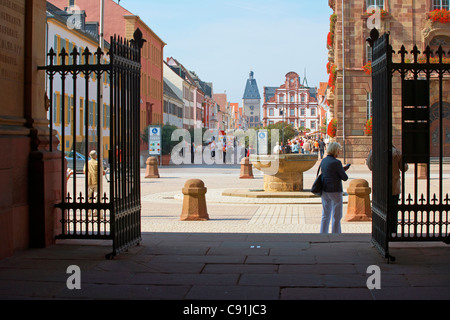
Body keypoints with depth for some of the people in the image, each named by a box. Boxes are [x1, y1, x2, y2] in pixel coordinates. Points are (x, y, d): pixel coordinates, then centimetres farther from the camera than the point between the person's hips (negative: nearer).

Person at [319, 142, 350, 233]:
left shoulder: (323, 161, 7)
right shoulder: (336, 162, -17)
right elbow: (345, 178, -10)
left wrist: (342, 170, 13)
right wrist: (343, 172, 12)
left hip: (324, 191, 7)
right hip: (335, 191, -7)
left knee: (325, 215, 15)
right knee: (336, 216, 4)